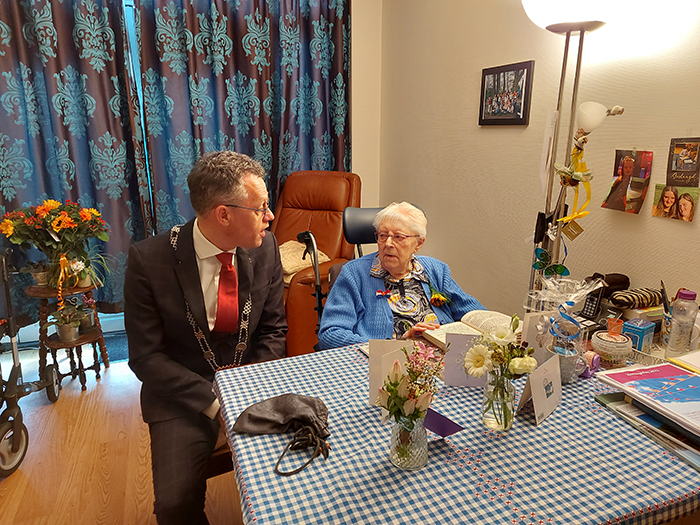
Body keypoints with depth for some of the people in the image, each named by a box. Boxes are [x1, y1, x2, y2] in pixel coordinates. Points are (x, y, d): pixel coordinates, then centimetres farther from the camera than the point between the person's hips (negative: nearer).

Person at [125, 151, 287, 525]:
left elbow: (273, 330, 3)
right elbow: (146, 357, -11)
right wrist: (214, 402, -19)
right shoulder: (149, 260, -16)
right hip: (183, 393, -2)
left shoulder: (264, 248, -6)